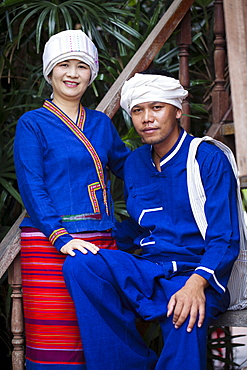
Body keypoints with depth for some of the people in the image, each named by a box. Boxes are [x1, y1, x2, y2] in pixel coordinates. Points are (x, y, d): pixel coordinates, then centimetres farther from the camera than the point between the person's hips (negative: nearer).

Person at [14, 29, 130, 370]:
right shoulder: (32, 124, 4)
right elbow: (31, 188, -5)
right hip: (48, 243, -4)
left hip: (101, 243, 5)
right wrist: (61, 237, -17)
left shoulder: (101, 124, 18)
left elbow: (126, 165, 32)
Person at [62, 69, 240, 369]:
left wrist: (196, 283, -27)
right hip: (146, 274, 6)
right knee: (78, 265, -25)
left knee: (185, 317, -42)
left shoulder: (209, 160, -3)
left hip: (197, 274, -5)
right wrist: (99, 254, 7)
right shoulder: (134, 164, 15)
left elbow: (224, 241, -8)